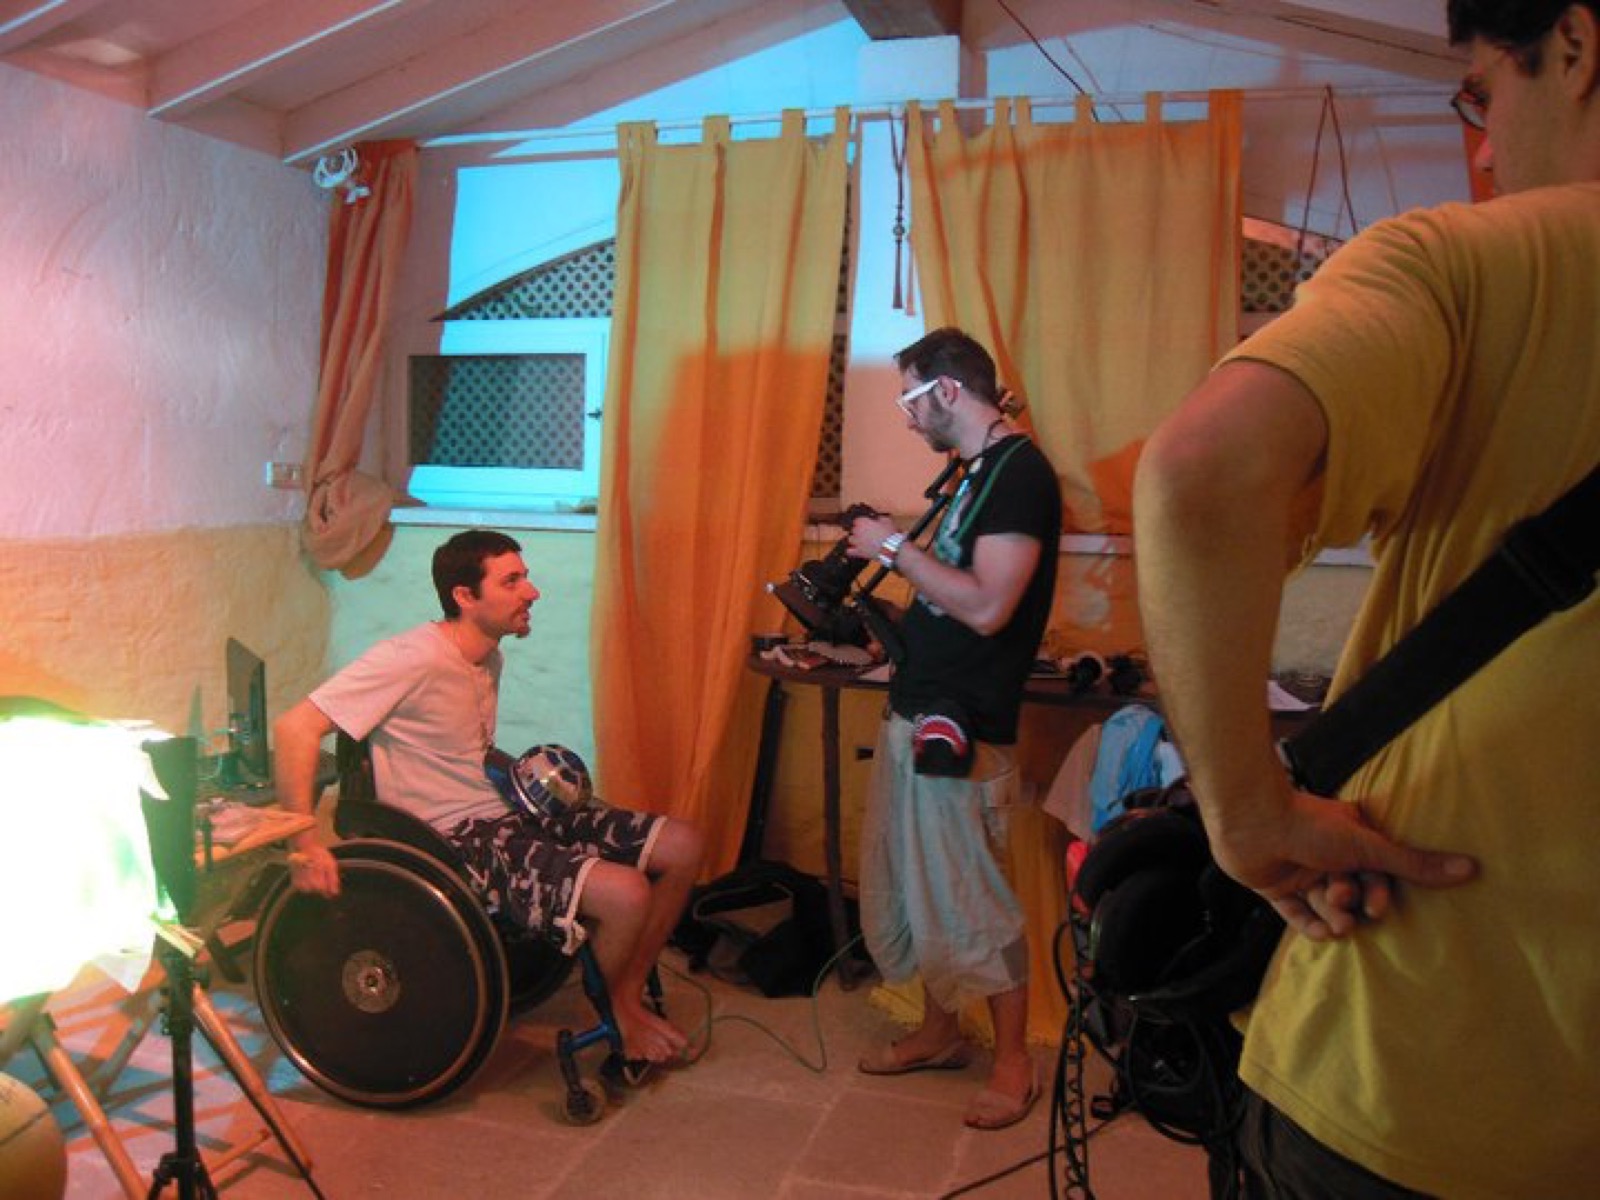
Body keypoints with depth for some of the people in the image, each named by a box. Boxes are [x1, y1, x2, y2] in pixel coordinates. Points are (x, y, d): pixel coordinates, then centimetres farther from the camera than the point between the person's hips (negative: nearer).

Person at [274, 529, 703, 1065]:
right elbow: (295, 727, -23)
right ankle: (616, 1008, 6)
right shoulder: (413, 659, -18)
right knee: (625, 894, -27)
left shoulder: (488, 660, 11)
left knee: (683, 845, -2)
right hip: (452, 841, -9)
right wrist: (303, 842, -26)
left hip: (504, 814, 9)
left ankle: (630, 995, 12)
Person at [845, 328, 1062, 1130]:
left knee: (968, 901, 1)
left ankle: (1014, 1063, 18)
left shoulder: (1019, 472, -15)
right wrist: (887, 558, 10)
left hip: (958, 728, -10)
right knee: (906, 889, 15)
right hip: (915, 710, 10)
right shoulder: (975, 471, 15)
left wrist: (897, 547, -17)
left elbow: (986, 606, -23)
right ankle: (940, 1034, 31)